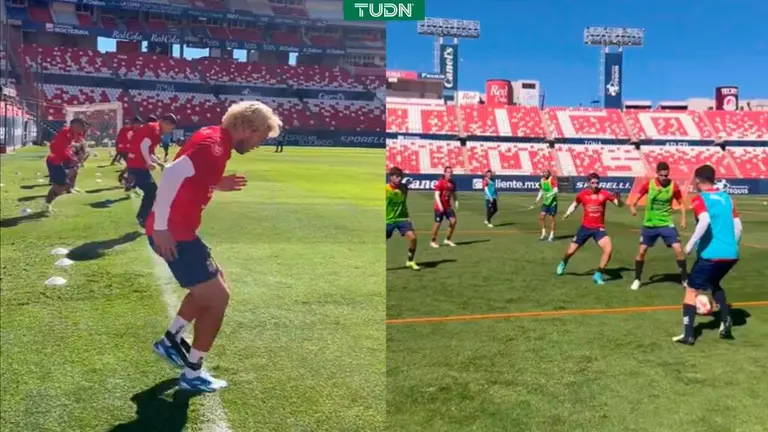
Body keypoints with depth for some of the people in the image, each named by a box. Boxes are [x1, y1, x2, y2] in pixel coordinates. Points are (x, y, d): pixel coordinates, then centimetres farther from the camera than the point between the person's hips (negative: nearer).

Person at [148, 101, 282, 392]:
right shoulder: (214, 146, -19)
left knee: (213, 282, 25)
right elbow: (172, 174, -31)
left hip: (179, 229, 10)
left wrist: (218, 185, 9)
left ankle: (171, 340, 31)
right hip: (173, 233, -10)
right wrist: (161, 226, -28)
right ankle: (193, 374, 11)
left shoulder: (214, 139, 12)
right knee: (218, 296, -1)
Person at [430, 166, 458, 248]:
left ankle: (447, 240, 9)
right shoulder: (440, 182, -13)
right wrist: (440, 205, -27)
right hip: (439, 207, -6)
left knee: (453, 221, -5)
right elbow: (436, 195, -17)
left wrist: (456, 202, 1)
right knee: (437, 223, 0)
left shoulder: (452, 183, 7)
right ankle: (433, 241, 17)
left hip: (448, 206, 6)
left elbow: (453, 194, 17)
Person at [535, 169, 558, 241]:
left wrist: (549, 195, -36)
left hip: (553, 202, -5)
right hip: (545, 202, 5)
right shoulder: (542, 180, 7)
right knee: (541, 216, -3)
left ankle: (552, 235, 13)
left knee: (552, 218, 1)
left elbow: (555, 190, -21)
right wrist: (537, 199, 8)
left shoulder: (552, 179, -13)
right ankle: (544, 233, 11)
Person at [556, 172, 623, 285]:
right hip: (585, 227, 1)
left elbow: (619, 205, -10)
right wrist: (567, 213, -3)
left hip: (599, 228, -1)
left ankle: (598, 275, -8)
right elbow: (574, 205, 14)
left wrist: (618, 198, -32)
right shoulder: (582, 194, -5)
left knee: (609, 248, -24)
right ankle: (563, 264, 45)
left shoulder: (604, 193, -10)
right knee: (571, 251, 8)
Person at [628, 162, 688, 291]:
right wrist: (632, 206, -15)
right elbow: (637, 196, 4)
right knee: (641, 251, 2)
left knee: (678, 249, -10)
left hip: (666, 223, -1)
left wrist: (683, 218, -7)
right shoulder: (649, 184, -8)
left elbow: (681, 203, 4)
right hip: (649, 224, 1)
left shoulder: (673, 185, -9)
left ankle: (685, 279, 6)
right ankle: (637, 280, 18)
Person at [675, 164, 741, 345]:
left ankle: (688, 334, 0)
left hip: (710, 254, -7)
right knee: (714, 284, 31)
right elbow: (738, 225, 13)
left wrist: (690, 244, -17)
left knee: (691, 290, 5)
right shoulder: (726, 197, 14)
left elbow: (705, 221, -24)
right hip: (731, 254, 7)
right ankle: (725, 320, 15)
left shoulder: (699, 199, -5)